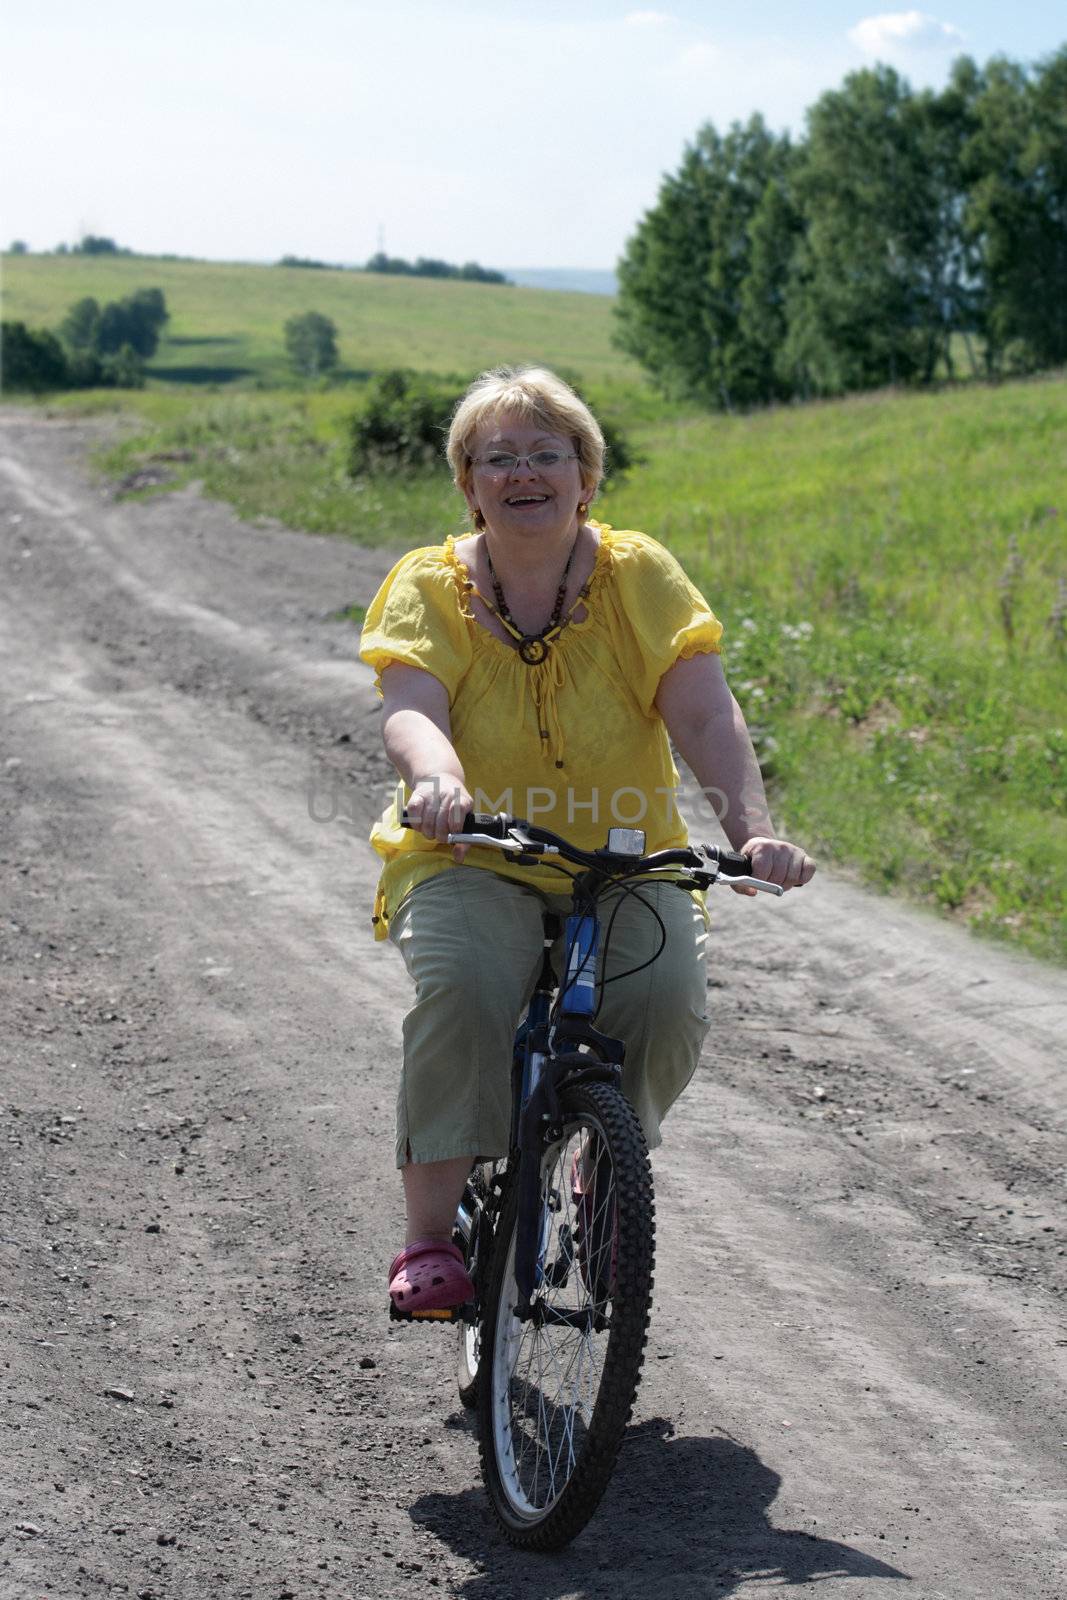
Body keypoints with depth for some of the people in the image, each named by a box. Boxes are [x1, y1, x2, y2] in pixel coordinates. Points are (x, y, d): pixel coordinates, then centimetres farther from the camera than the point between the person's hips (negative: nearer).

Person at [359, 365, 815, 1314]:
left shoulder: (640, 575, -2)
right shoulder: (430, 587, -3)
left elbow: (706, 716, -13)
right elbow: (412, 710, -20)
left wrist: (754, 831, -31)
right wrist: (438, 781, -44)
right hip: (470, 863, -1)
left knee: (669, 993, -26)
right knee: (464, 986, -32)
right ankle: (431, 1237, -20)